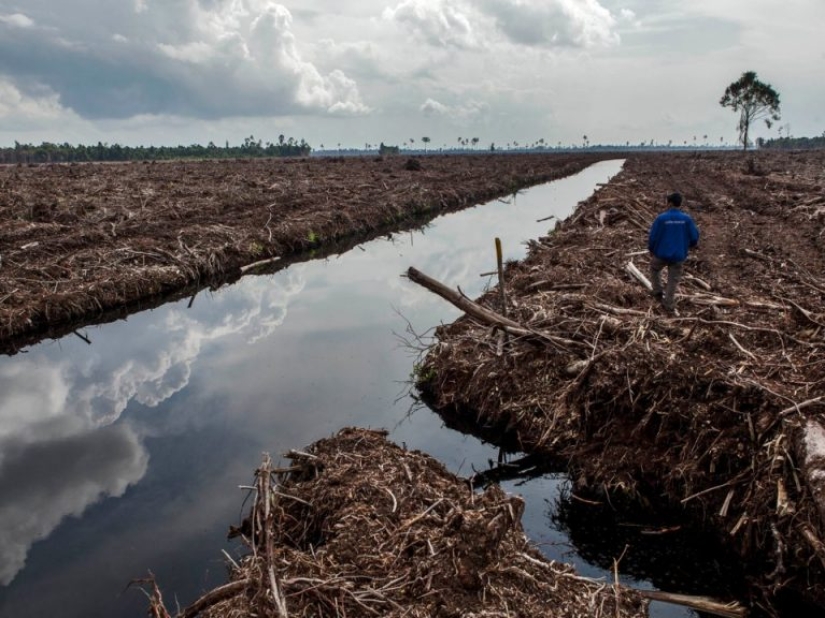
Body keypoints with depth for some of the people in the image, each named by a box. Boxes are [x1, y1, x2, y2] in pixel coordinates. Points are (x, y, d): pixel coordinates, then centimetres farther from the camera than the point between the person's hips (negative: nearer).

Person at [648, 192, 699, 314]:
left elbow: (652, 236, -10)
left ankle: (658, 293, 30)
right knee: (673, 280, 13)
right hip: (678, 256, 1)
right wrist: (688, 246, 18)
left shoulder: (661, 218, -16)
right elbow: (695, 237, -4)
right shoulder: (687, 218, -10)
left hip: (661, 253, -1)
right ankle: (668, 305, 15)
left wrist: (651, 250, 9)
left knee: (655, 269, 29)